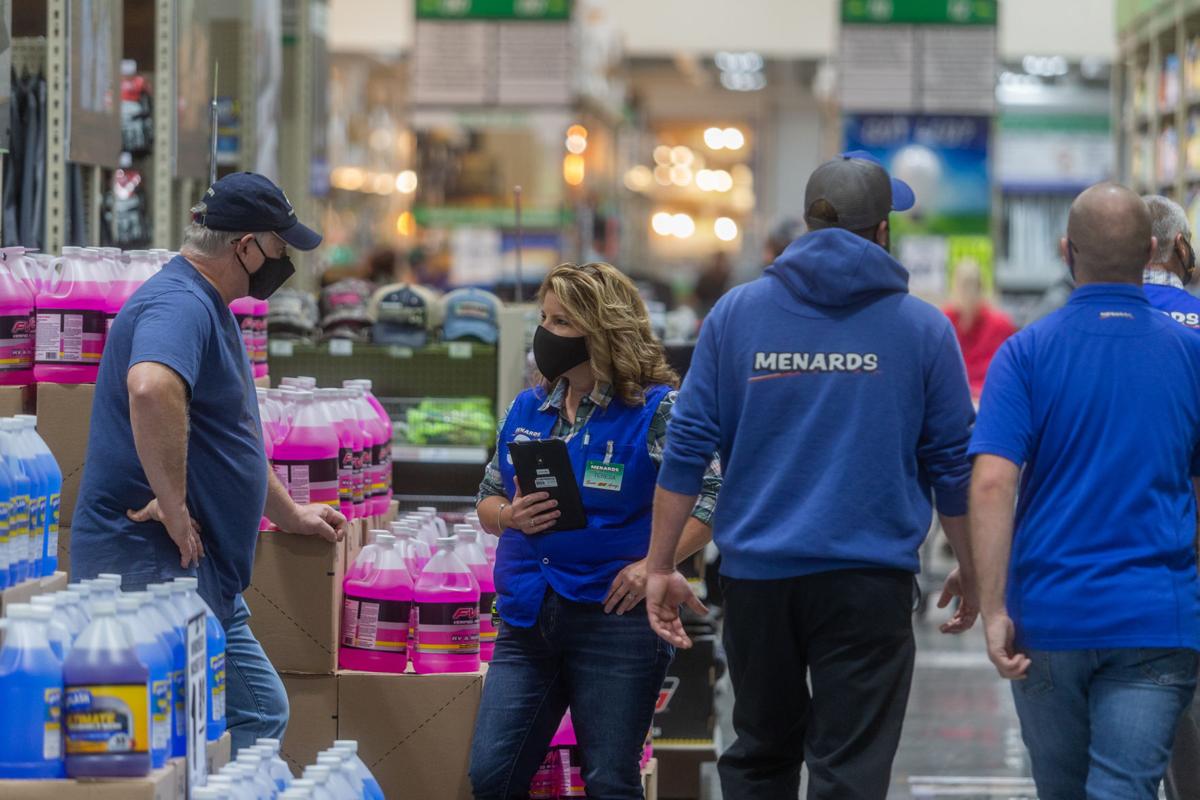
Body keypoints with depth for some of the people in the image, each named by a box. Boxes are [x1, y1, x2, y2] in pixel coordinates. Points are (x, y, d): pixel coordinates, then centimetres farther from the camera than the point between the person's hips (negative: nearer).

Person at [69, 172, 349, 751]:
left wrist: (290, 514, 38)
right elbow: (150, 389, -40)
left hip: (205, 572, 11)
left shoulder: (210, 307, 19)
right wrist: (173, 504, -32)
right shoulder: (180, 303, -17)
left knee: (261, 715, 15)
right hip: (151, 564, -11)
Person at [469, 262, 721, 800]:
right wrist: (510, 516, -4)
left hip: (613, 620, -5)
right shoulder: (527, 410, 11)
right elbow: (487, 499, 20)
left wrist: (653, 564, -19)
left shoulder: (656, 410, -6)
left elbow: (712, 498, -10)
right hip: (527, 622, 5)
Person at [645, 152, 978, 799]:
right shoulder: (922, 328, 0)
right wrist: (969, 572, 17)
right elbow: (952, 465, 4)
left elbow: (688, 448, 2)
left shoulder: (735, 314, 4)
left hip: (756, 575, 3)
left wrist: (660, 566, 7)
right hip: (869, 576, -2)